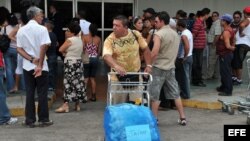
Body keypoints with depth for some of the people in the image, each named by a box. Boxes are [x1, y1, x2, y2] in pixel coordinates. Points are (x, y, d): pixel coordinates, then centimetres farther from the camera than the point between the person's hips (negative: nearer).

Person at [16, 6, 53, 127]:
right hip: (41, 66, -4)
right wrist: (39, 65, -14)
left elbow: (19, 49, 0)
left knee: (29, 93, 8)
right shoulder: (42, 29, -8)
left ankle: (30, 120, 12)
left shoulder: (21, 30, 7)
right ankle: (43, 119, 10)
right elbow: (43, 47, -16)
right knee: (42, 93, 4)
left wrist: (31, 59, -7)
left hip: (27, 66, 4)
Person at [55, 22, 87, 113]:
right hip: (78, 62, 8)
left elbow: (60, 49, -13)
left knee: (69, 83, -8)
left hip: (70, 63, -8)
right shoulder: (79, 40, 12)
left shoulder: (70, 40, -13)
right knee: (78, 82, 9)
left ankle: (66, 105, -9)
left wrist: (65, 53, 4)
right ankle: (77, 105, 14)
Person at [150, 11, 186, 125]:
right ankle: (182, 118, 15)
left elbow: (154, 52, -23)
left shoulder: (159, 34, -13)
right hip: (171, 67, 7)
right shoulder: (175, 33, 11)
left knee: (154, 95, 4)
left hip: (159, 67, -7)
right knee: (175, 93, 12)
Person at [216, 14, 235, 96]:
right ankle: (223, 87, 31)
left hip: (225, 55, -10)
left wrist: (232, 48, -7)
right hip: (226, 54, 10)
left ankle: (228, 91, -2)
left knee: (226, 72, -6)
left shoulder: (226, 32, -20)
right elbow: (233, 42, 20)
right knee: (224, 72, 19)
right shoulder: (230, 30, 11)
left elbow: (227, 46, -24)